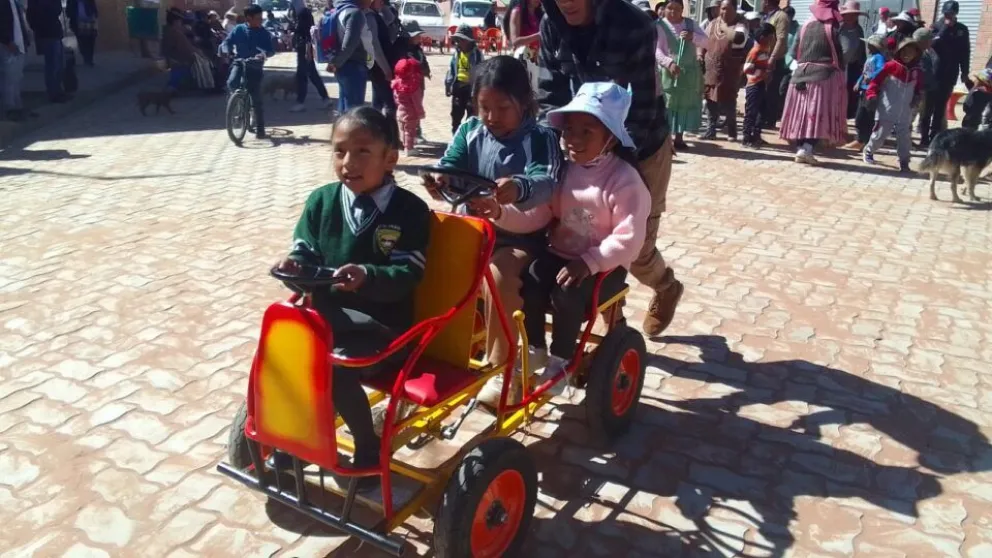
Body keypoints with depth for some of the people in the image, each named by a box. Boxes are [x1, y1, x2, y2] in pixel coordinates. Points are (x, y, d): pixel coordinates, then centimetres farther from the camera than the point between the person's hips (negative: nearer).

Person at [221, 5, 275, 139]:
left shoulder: (263, 33, -1)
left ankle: (260, 128, 6)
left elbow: (272, 49, -7)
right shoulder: (239, 29, 0)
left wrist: (264, 54, -29)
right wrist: (227, 51, -24)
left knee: (256, 98, -3)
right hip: (239, 62, 1)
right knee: (232, 83, -30)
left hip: (254, 65, -1)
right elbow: (226, 42, -2)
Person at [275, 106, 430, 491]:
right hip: (328, 315, 5)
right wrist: (295, 267, -18)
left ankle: (369, 448, 0)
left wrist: (367, 277, -35)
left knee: (336, 369, -27)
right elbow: (306, 253, 7)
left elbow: (408, 276, -16)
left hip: (382, 324, -5)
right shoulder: (321, 201, 4)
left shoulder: (410, 210, -9)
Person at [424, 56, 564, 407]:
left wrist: (519, 189, -48)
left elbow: (545, 182, -24)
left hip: (521, 236, -4)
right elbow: (450, 169, -4)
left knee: (499, 275, -33)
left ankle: (500, 366, -15)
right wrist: (439, 184, -31)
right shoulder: (470, 132, 6)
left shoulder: (541, 139, -6)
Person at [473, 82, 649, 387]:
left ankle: (560, 360, -3)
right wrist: (500, 213, -19)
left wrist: (588, 262, -28)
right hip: (560, 253, 5)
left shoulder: (624, 179, -15)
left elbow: (628, 239, -19)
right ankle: (535, 350, 1)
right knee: (529, 283, -21)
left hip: (604, 265, -5)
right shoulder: (562, 170, 3)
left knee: (567, 294, -29)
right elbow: (536, 216, -2)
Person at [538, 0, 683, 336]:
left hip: (641, 147, -4)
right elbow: (550, 98, -7)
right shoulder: (551, 28, -11)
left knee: (635, 241, 4)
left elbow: (641, 109, -26)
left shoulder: (633, 27, -26)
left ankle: (667, 288, 39)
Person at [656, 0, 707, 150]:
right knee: (667, 104, -6)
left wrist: (693, 36, -14)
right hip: (668, 72, -5)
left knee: (686, 104, 6)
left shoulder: (691, 24, 11)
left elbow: (706, 42, 7)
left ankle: (679, 138, 15)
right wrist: (669, 63, -30)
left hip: (690, 73, 5)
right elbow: (657, 49, -13)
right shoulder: (660, 26, -3)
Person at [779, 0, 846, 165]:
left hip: (802, 74, 4)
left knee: (802, 113, 9)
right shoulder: (833, 28, -5)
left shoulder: (805, 25, 7)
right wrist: (841, 74, 4)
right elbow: (838, 55, -9)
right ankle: (807, 148, -14)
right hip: (825, 76, -4)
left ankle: (800, 148, 8)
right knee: (820, 115, -2)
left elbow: (795, 52, 9)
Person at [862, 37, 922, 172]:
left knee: (905, 138, 5)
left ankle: (904, 161, 13)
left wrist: (917, 96, 1)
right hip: (887, 111, -4)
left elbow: (919, 88, 20)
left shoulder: (917, 71, 6)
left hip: (905, 114, 4)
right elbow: (876, 80, -7)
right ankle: (869, 151, 30)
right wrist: (872, 95, -18)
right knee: (880, 134, 5)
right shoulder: (891, 66, -7)